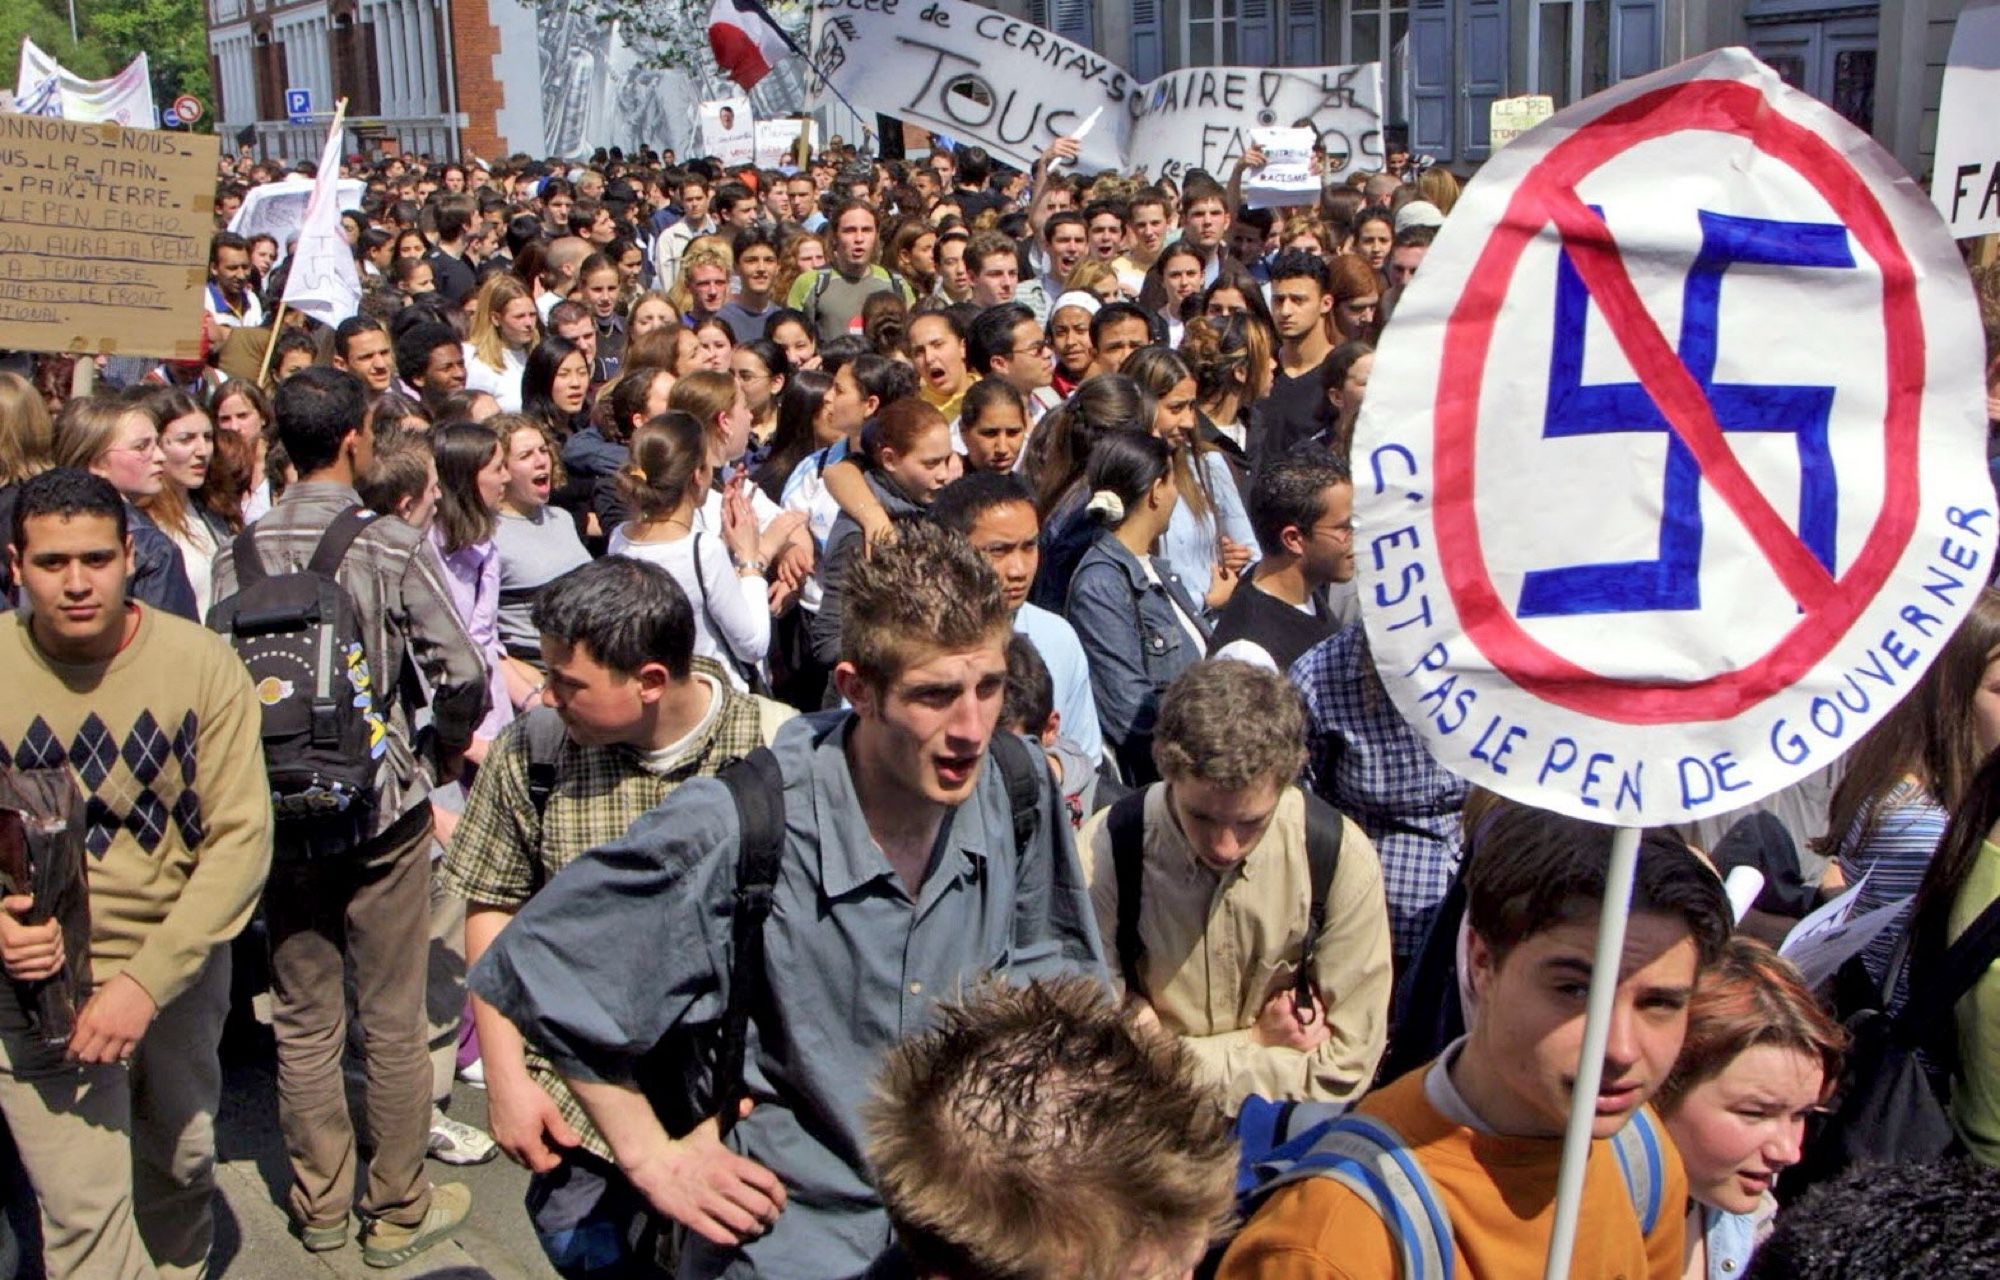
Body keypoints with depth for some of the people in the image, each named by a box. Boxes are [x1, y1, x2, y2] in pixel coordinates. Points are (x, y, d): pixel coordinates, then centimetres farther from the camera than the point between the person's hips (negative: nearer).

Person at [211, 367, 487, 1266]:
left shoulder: (242, 551, -4)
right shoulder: (393, 548, -13)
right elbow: (463, 676, -16)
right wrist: (445, 751, 3)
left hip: (280, 810, 3)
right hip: (384, 809, -3)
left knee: (303, 1019, 14)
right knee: (393, 1019, 9)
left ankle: (319, 1206, 28)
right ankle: (398, 1210, 20)